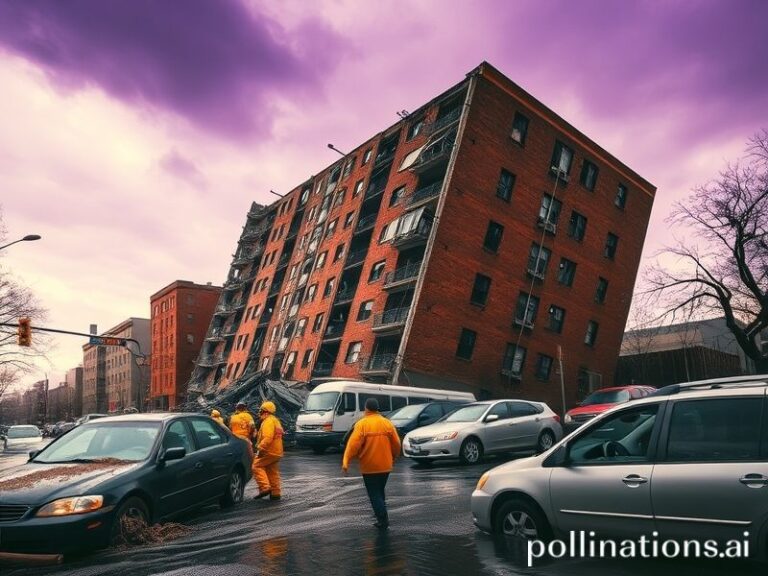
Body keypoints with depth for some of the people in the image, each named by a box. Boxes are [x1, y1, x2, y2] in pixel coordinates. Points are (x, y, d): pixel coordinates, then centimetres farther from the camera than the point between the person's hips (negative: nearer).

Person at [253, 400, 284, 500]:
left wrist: (260, 448, -22)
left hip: (269, 451, -10)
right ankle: (275, 493, 12)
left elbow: (268, 438, -25)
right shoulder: (275, 420, 21)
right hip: (276, 452, 10)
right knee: (273, 473, 12)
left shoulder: (268, 421, -13)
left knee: (257, 466, -3)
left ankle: (265, 488, -11)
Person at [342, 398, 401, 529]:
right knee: (380, 491, 24)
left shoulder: (362, 424, -11)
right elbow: (396, 444, 2)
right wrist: (393, 457, 19)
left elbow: (354, 443, -19)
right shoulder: (387, 423, 0)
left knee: (374, 494, 7)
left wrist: (346, 461, -18)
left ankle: (383, 520, 4)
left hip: (369, 467, -4)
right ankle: (382, 516, 30)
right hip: (385, 465, 4)